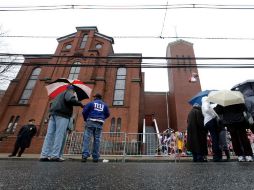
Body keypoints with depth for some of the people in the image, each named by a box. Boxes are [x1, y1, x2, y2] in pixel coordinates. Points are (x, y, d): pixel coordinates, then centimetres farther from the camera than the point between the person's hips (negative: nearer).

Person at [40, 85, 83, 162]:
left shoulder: (59, 95, 32)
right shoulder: (69, 93, 5)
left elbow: (52, 104, 31)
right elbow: (71, 100, -17)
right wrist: (80, 103, -9)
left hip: (52, 114, 8)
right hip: (62, 116, -8)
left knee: (49, 135, 1)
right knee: (59, 135, -9)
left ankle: (44, 155, -1)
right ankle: (55, 156, -12)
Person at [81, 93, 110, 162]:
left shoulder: (91, 103, 3)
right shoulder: (104, 105, 13)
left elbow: (84, 112, -1)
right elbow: (107, 114, 15)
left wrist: (86, 119, 14)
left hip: (91, 122, -3)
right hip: (99, 124, 3)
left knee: (86, 138, -3)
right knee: (97, 140, 6)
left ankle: (85, 155, -14)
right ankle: (95, 157, 8)